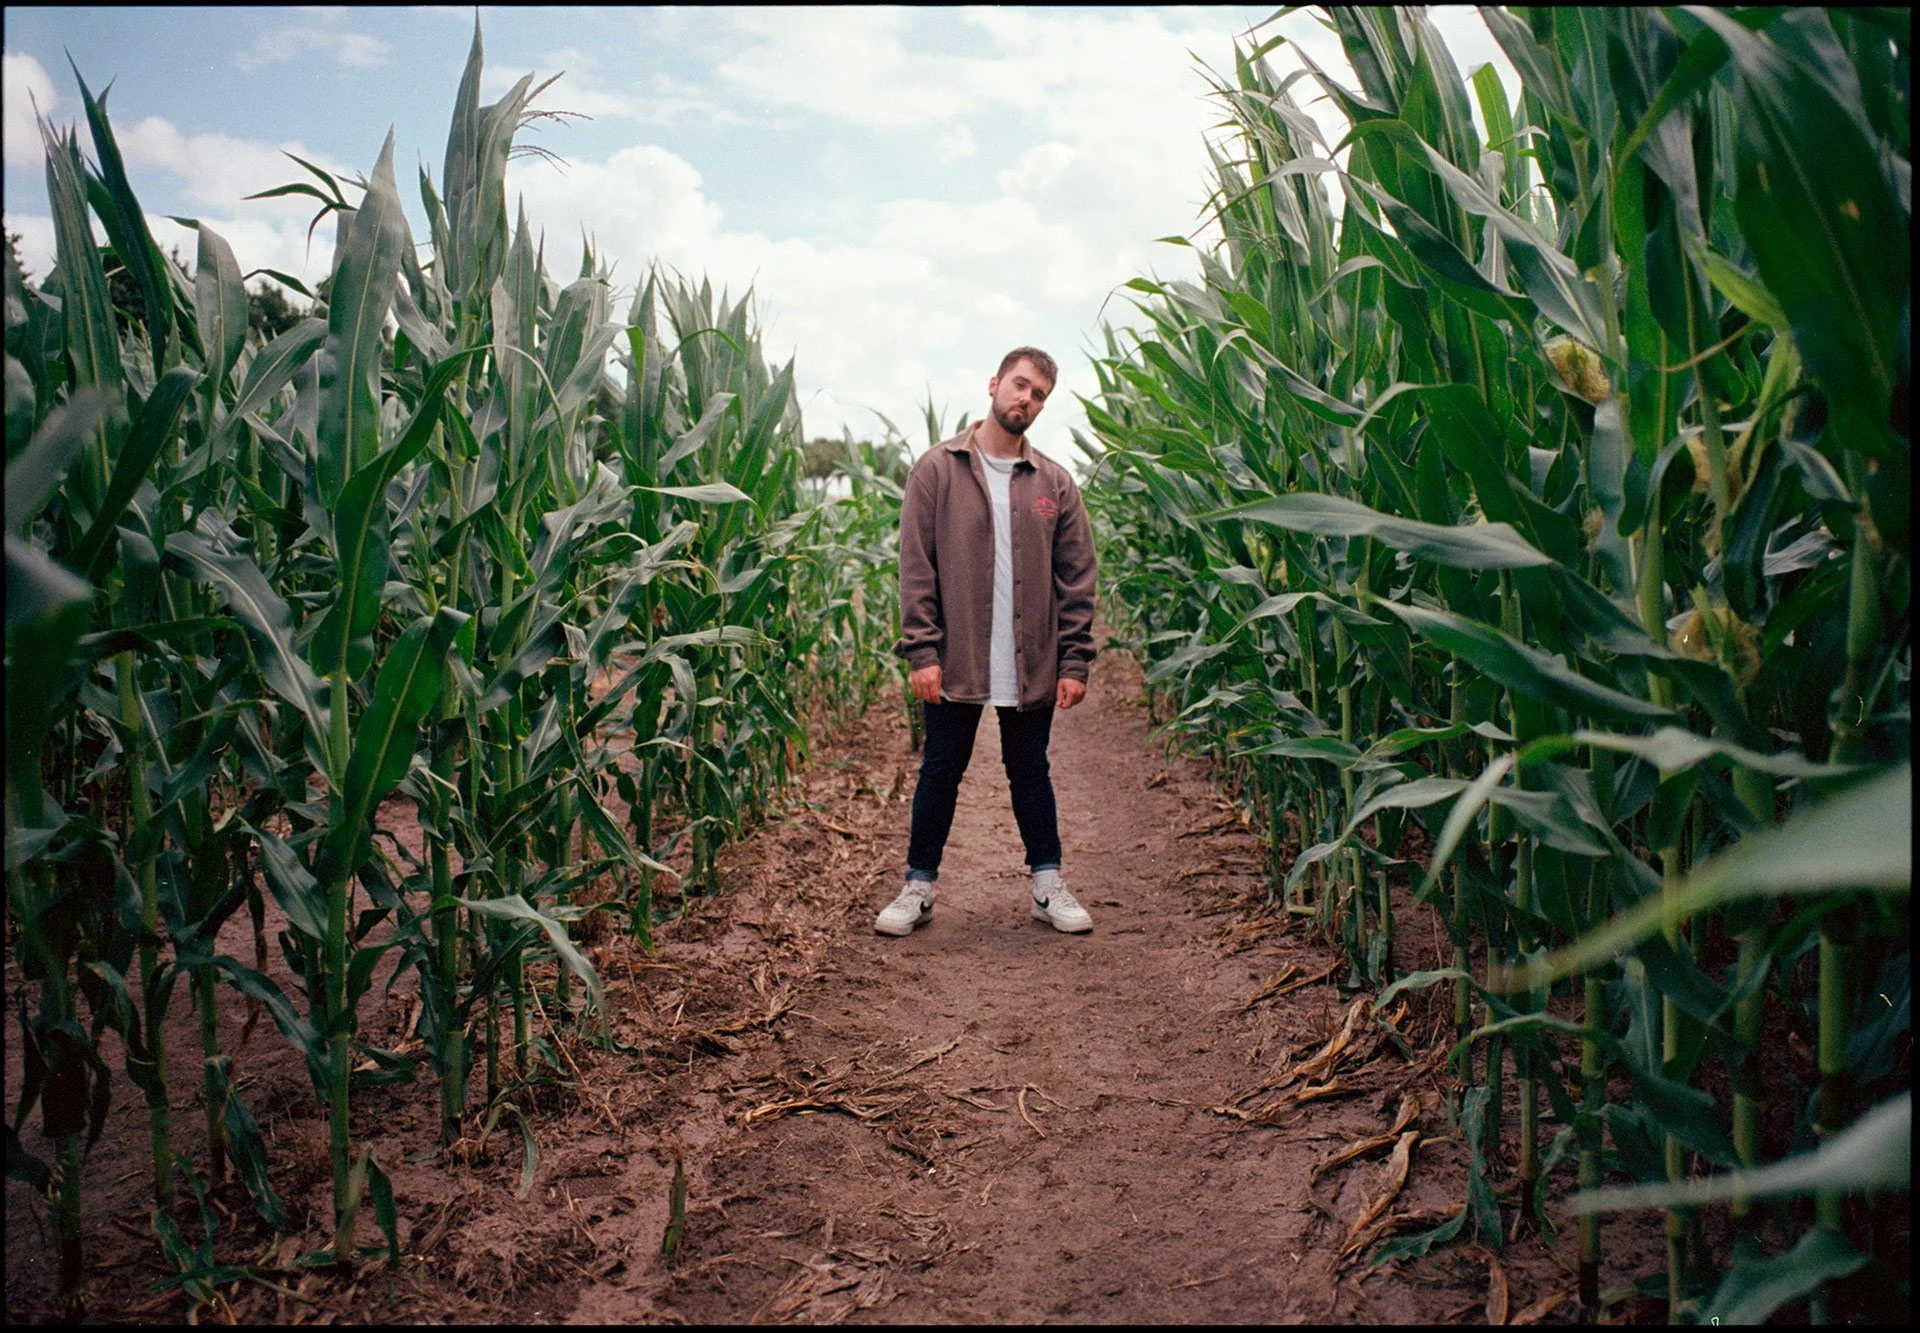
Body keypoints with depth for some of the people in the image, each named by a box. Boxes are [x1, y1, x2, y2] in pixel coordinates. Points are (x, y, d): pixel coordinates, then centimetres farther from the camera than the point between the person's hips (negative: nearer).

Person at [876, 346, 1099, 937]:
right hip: (955, 661, -2)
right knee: (940, 772, 9)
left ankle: (1049, 886, 25)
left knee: (1030, 771, 13)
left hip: (1032, 665, 2)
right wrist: (922, 651, -11)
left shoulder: (1055, 483, 6)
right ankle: (919, 887, 22)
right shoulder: (938, 469, 0)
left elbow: (1076, 578, 6)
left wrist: (1074, 661, -1)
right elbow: (916, 568, -4)